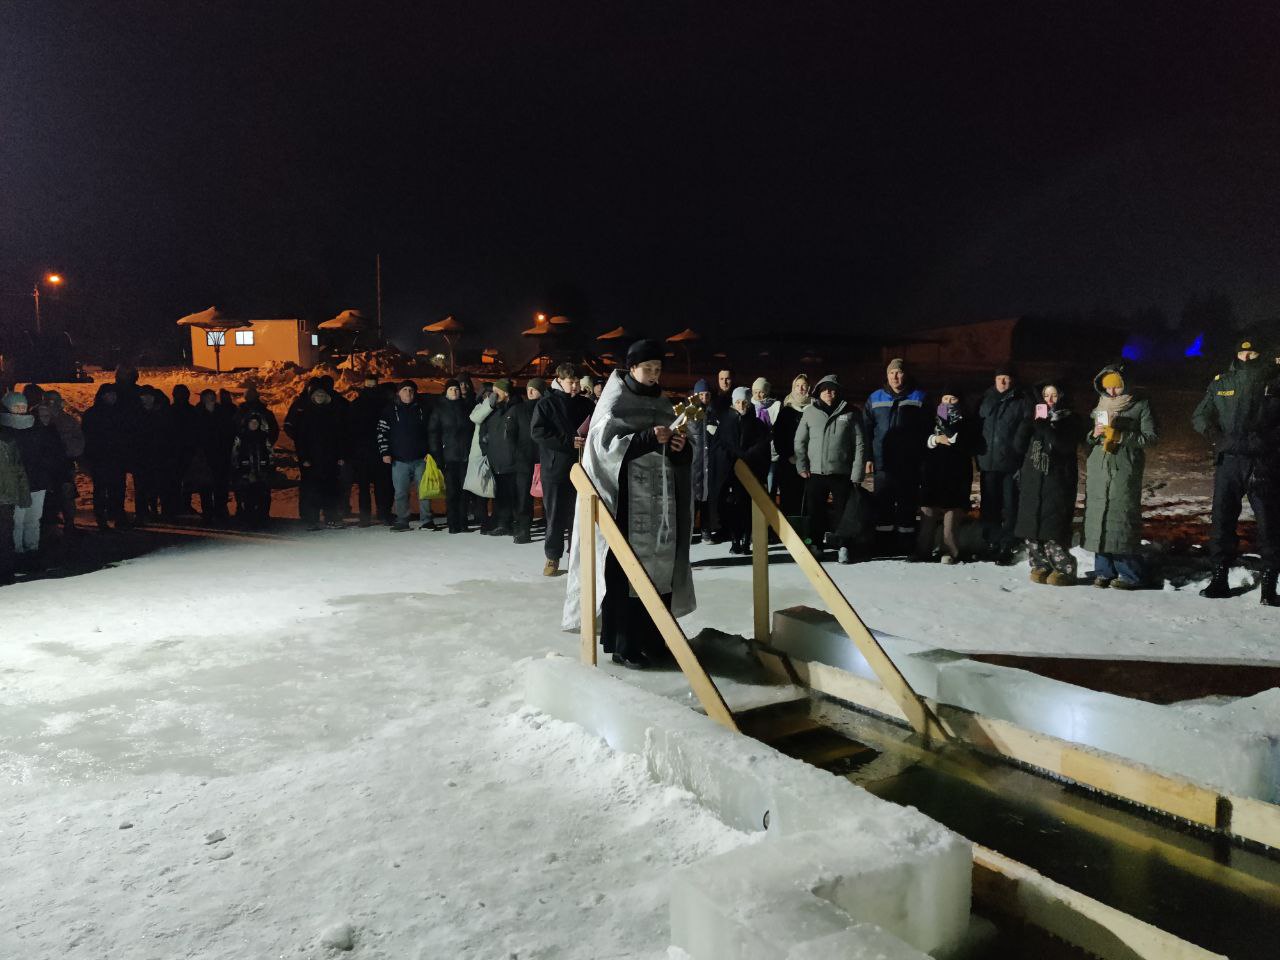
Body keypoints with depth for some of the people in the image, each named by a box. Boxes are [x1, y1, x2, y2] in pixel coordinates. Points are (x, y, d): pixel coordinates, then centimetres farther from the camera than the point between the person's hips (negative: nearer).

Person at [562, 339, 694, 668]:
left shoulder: (663, 404, 16)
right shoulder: (614, 401, 0)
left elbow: (677, 454, 18)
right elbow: (606, 443, -13)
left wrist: (679, 447, -6)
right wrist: (648, 438, -21)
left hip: (661, 500, 6)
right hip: (627, 499, -6)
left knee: (660, 569, 3)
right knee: (627, 570, -7)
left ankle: (653, 640, 12)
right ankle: (623, 645, 0)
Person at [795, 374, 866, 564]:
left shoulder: (850, 414, 1)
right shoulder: (810, 412, 5)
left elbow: (860, 445, -1)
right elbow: (800, 442, 8)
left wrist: (857, 474, -7)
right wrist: (802, 467, -3)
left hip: (842, 474, -2)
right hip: (815, 473, 2)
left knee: (844, 512, 2)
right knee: (815, 512, 9)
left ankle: (843, 548, 12)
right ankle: (816, 546, 21)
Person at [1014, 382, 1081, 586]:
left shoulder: (1070, 421, 3)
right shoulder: (1037, 418, 17)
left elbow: (1065, 446, -13)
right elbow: (1025, 446, 19)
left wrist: (1044, 427, -17)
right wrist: (1021, 471, 8)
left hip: (1057, 481, -5)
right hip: (1033, 480, 5)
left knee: (1053, 526, -12)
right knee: (1031, 524, 0)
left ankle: (1064, 569, -4)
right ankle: (1040, 566, 8)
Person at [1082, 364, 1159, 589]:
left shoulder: (1140, 405, 6)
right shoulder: (1099, 408, 20)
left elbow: (1151, 437, -1)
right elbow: (1086, 441, 23)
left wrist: (1122, 437, -12)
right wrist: (1094, 434, 1)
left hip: (1125, 470, -5)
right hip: (1098, 469, 5)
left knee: (1123, 516, -11)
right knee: (1098, 516, 1)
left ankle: (1130, 574, -5)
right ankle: (1104, 571, 9)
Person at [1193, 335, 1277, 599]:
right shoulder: (1220, 382, 11)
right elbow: (1199, 416, 12)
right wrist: (1216, 435, -4)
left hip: (1262, 460, -2)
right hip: (1229, 459, 2)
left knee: (1268, 520, 0)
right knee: (1223, 518, 0)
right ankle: (1219, 577, 5)